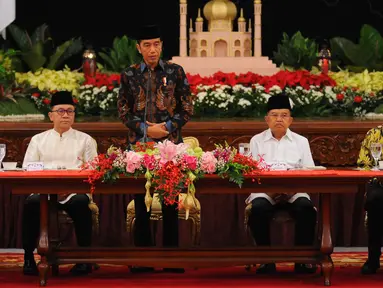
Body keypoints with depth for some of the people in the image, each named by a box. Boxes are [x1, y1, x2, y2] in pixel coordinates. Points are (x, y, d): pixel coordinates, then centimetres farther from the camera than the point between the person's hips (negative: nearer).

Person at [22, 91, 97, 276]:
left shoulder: (85, 140, 15)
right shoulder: (38, 140, 18)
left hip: (75, 192, -1)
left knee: (82, 204, -36)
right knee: (31, 203, -33)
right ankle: (28, 257, -24)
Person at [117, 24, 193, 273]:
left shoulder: (175, 72, 3)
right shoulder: (129, 75, 4)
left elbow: (187, 108, 4)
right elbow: (123, 112, 5)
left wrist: (168, 127, -10)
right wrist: (146, 129, -8)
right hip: (140, 144, 1)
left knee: (170, 203, 2)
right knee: (142, 202, 3)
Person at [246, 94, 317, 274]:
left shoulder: (301, 142, 15)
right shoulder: (256, 141, 13)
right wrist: (270, 190, -15)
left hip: (295, 192, 1)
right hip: (264, 191, -1)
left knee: (306, 209, -32)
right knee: (258, 209, -35)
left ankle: (302, 260, -20)